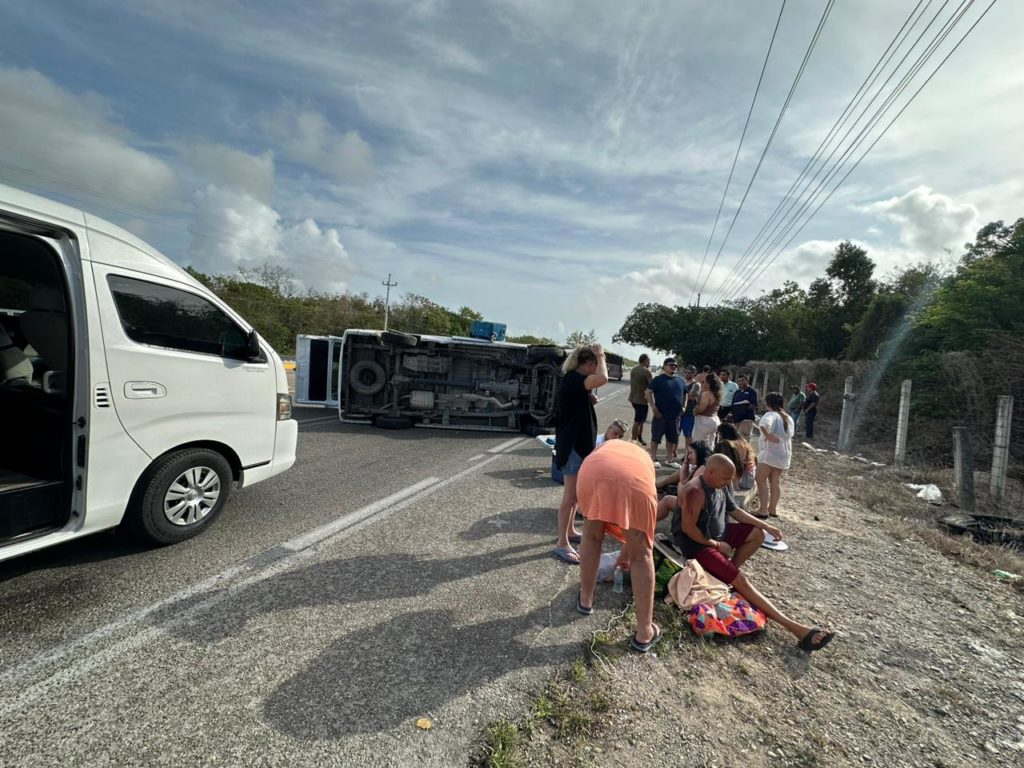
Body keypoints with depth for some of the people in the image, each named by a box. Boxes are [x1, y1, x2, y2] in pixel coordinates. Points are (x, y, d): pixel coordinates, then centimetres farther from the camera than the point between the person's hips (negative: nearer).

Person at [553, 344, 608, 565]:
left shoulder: (575, 379, 12)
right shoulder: (573, 378, -20)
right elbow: (602, 379, -35)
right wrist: (600, 357, -21)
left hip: (579, 442, 11)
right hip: (573, 444, -11)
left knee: (575, 493, 21)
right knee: (570, 495, -5)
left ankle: (569, 531, 35)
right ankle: (562, 544, 4)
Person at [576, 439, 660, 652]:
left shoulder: (608, 446, 45)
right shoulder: (643, 458, 43)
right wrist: (625, 554, 60)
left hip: (594, 473, 1)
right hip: (635, 481, 0)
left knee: (592, 536, 28)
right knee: (641, 555, 18)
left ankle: (585, 599, 44)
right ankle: (644, 632, 28)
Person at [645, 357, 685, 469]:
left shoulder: (680, 380, 10)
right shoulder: (658, 379, -6)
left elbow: (685, 394, 23)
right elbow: (649, 392, -8)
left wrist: (683, 406, 10)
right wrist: (653, 407, -15)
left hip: (675, 416, 5)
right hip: (660, 415, -5)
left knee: (672, 438, 14)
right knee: (656, 437, 2)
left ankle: (669, 459, 27)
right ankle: (653, 459, 12)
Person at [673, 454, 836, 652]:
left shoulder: (720, 486, 0)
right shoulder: (695, 491, -30)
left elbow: (734, 511, 13)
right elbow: (688, 528, -28)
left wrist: (765, 525, 7)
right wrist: (716, 544, -16)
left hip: (716, 534, 9)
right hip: (698, 544, -9)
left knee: (757, 533, 8)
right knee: (741, 580, -18)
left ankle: (729, 572, 9)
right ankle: (795, 627, -19)